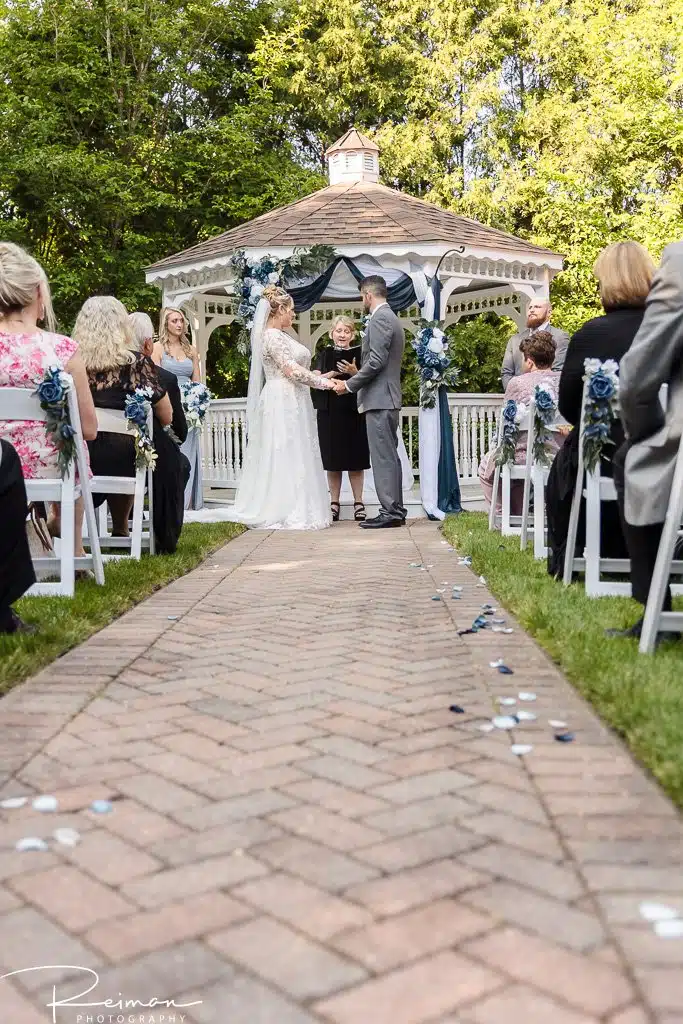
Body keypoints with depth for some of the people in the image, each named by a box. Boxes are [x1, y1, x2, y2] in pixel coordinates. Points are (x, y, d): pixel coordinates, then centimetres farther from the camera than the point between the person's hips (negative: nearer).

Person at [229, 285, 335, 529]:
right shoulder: (273, 335, -13)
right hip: (283, 403, -10)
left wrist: (317, 377, 14)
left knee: (293, 456, 9)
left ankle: (294, 511, 13)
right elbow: (291, 370, -19)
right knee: (285, 456, -6)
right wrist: (322, 382, -12)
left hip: (291, 403, 10)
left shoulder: (280, 335, 17)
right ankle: (285, 513, -2)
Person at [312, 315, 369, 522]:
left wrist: (354, 373, -18)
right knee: (333, 460, 3)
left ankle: (358, 503, 7)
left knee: (355, 460, 0)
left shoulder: (359, 353, 5)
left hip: (353, 413, -1)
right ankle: (334, 503, 11)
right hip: (329, 413, 2)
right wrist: (334, 372, -14)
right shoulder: (325, 355, 10)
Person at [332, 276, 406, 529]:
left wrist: (350, 384, -12)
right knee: (389, 456, 11)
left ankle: (390, 512, -8)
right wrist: (357, 377, 22)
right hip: (388, 397, 10)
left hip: (379, 399, -10)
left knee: (383, 457, -9)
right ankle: (396, 511, 14)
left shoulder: (379, 319, -12)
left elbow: (376, 361, -19)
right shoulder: (391, 318, 20)